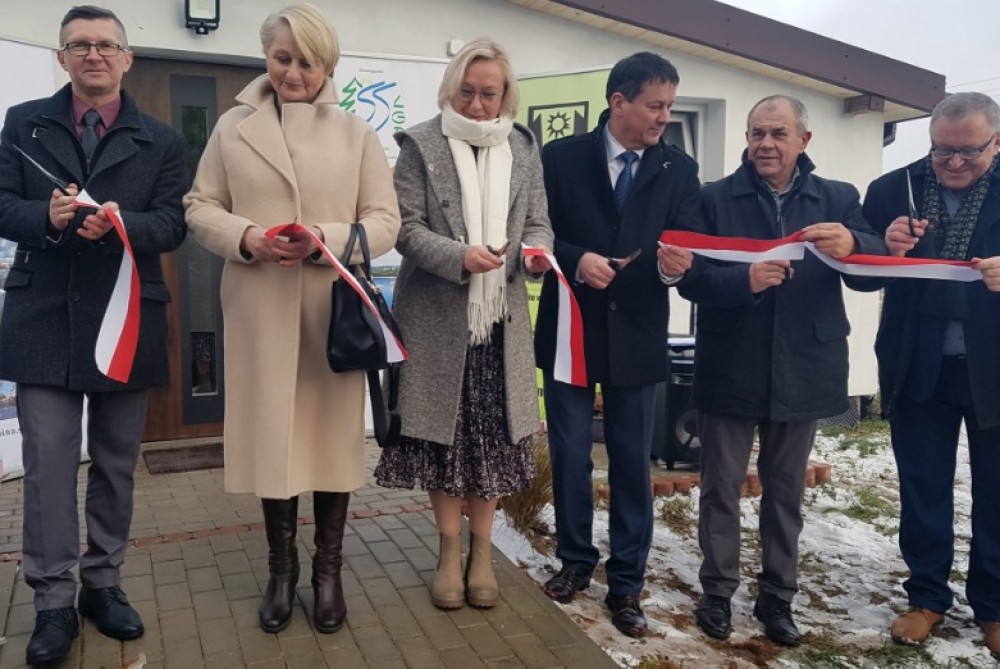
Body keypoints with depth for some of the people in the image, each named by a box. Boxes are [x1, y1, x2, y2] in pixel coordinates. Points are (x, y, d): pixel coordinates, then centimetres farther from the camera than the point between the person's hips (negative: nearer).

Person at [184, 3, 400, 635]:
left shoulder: (357, 132, 6)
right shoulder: (233, 127, 8)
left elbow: (386, 220, 1)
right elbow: (200, 207, 8)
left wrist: (326, 241, -17)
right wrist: (244, 237, -13)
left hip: (334, 308, 0)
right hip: (261, 310, 1)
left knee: (335, 431, 6)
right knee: (271, 432, 8)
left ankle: (329, 569, 24)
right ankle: (282, 567, 27)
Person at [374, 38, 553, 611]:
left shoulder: (524, 148, 9)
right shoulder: (420, 144, -1)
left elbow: (539, 223, 9)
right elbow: (407, 228, -7)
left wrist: (536, 252, -14)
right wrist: (459, 256, -23)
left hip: (502, 318, 3)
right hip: (438, 318, -2)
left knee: (492, 434, 7)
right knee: (445, 434, 6)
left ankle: (482, 552, 23)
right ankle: (450, 551, 23)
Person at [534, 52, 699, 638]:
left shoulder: (679, 169, 3)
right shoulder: (562, 157, -1)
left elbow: (686, 245, -2)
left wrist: (674, 267, -24)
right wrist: (575, 259, -19)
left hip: (638, 336, 1)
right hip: (571, 330, 0)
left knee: (633, 463, 7)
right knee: (570, 456, 10)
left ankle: (627, 583, 22)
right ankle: (576, 561, 31)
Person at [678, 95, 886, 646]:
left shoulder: (838, 200, 5)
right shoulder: (714, 199, -1)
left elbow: (874, 275, -4)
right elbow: (691, 278, -11)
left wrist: (852, 246, -26)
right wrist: (744, 279, -30)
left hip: (801, 371, 2)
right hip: (730, 370, -1)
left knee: (786, 492, 13)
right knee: (721, 489, 8)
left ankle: (777, 597, 27)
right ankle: (717, 592, 24)